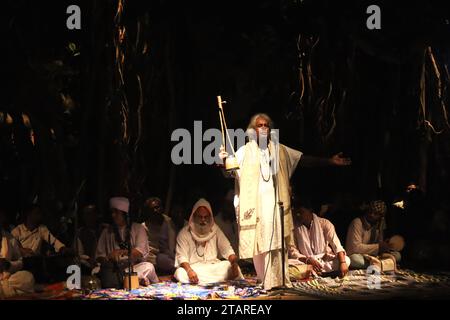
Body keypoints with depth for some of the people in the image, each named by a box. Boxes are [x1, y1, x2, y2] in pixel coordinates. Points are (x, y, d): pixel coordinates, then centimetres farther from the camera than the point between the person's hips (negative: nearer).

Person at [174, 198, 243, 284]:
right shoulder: (184, 233, 0)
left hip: (213, 266, 1)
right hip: (193, 267, -1)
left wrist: (234, 260, -22)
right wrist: (189, 270, -32)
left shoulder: (215, 230, 9)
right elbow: (182, 257, -10)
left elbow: (227, 250, 2)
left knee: (229, 266, -29)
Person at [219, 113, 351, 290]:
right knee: (258, 242, -3)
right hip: (255, 205, -3)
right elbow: (231, 172, -11)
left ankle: (275, 280, 2)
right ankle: (266, 280, 8)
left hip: (275, 204, 3)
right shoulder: (245, 151, 1)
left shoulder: (279, 149, 12)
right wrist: (224, 161, -33)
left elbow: (304, 159, 13)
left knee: (276, 242, -1)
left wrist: (329, 161, 8)